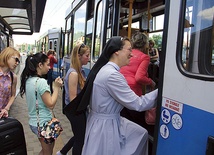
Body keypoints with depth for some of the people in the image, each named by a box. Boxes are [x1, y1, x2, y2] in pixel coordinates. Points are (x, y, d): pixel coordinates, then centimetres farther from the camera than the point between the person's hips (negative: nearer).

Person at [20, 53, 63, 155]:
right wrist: (57, 87, -15)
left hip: (33, 122, 8)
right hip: (44, 124, -8)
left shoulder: (28, 80, 4)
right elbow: (51, 105, -21)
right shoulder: (41, 82, -23)